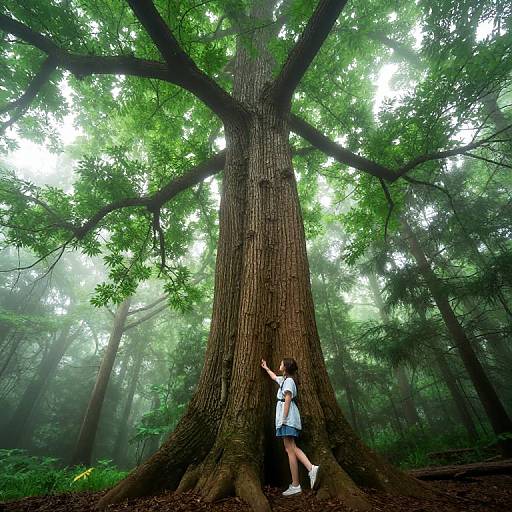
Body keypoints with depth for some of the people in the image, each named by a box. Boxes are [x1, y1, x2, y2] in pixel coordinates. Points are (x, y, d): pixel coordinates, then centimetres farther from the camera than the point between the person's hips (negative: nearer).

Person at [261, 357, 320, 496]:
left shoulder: (289, 381, -10)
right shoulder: (283, 379, 18)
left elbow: (287, 400, -17)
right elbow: (274, 377, 38)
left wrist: (284, 418, -20)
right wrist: (266, 368, 49)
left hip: (288, 418, -9)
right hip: (287, 419, 9)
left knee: (290, 449, -6)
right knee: (292, 448, 6)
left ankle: (295, 485, -1)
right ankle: (311, 468, -1)